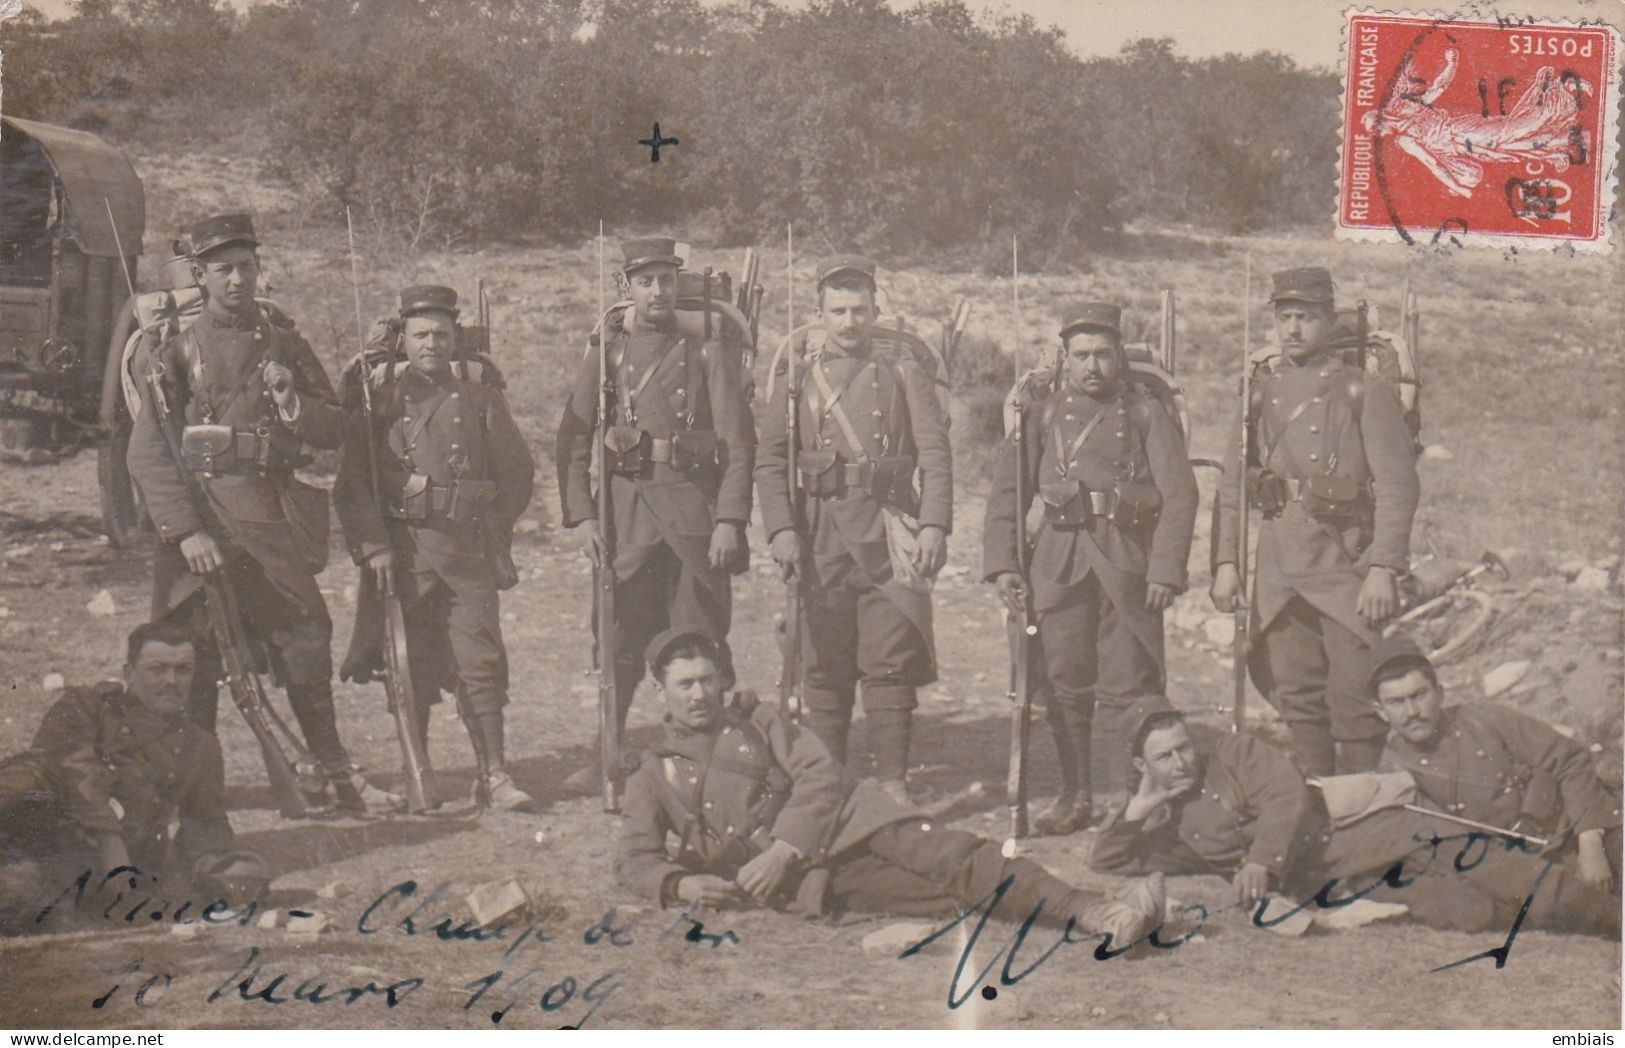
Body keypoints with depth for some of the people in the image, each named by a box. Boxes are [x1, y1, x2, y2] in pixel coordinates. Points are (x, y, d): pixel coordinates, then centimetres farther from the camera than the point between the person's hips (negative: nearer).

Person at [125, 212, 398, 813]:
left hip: (272, 519, 3)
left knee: (305, 643, 2)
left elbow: (334, 431, 13)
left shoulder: (286, 347, 13)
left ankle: (338, 774, 10)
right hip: (200, 521, -3)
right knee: (197, 657, 1)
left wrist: (292, 402, -8)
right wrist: (186, 531, -14)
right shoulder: (174, 351, 1)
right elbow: (147, 454, -4)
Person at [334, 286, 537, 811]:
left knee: (482, 660, -3)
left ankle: (493, 774, 1)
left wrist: (490, 531, 8)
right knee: (410, 665, 3)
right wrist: (374, 546, -6)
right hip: (403, 547, -1)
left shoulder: (478, 393, 7)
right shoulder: (378, 396, 4)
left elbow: (517, 471, 13)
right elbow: (352, 482, 1)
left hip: (469, 548, 1)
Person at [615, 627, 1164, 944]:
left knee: (956, 858, -22)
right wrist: (679, 883, -14)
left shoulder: (757, 720, 19)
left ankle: (1097, 915, -33)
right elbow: (634, 859, 10)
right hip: (798, 882, -3)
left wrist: (783, 850, -11)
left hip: (843, 820, 3)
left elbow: (819, 775, 6)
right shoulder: (652, 774, 17)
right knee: (946, 893, -22)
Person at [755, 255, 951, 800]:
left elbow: (936, 456, 3)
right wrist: (781, 529, -9)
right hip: (820, 534, 1)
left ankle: (893, 782, 5)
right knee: (824, 665, 3)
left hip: (889, 534, 0)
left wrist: (934, 525, -10)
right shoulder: (796, 377, 11)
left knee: (891, 662, -2)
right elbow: (770, 460, 5)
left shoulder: (903, 373, 10)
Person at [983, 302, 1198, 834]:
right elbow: (1007, 490, 9)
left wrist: (1165, 570, -8)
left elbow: (1179, 495, 1)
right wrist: (1002, 562, -1)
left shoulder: (1147, 416, 6)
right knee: (1064, 684, 5)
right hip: (1059, 564, 2)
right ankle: (1074, 795, 16)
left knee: (1128, 686, -3)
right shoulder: (1041, 414, 10)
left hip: (1128, 564, -2)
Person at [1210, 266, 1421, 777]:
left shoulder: (1365, 394, -1)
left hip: (1347, 567, -4)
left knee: (1356, 704, -3)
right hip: (1279, 571, 4)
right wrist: (1225, 563, 5)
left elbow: (1398, 487, -7)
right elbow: (1231, 487, 13)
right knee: (1298, 701, 9)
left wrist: (1383, 569, -15)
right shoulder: (1259, 396, 12)